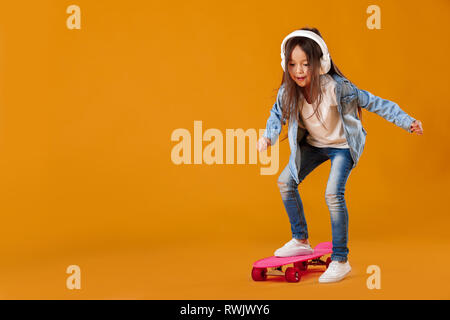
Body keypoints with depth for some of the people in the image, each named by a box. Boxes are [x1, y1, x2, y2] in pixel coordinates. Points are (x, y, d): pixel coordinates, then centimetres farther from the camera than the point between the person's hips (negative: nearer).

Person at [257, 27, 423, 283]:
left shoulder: (337, 88, -32)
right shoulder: (288, 91, -18)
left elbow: (373, 103, -22)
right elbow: (278, 114, 2)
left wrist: (407, 121, -26)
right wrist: (268, 137, -18)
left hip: (343, 145, -6)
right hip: (313, 144, 6)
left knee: (333, 193, -21)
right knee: (286, 182, 3)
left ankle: (341, 260, -7)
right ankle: (301, 241, 22)